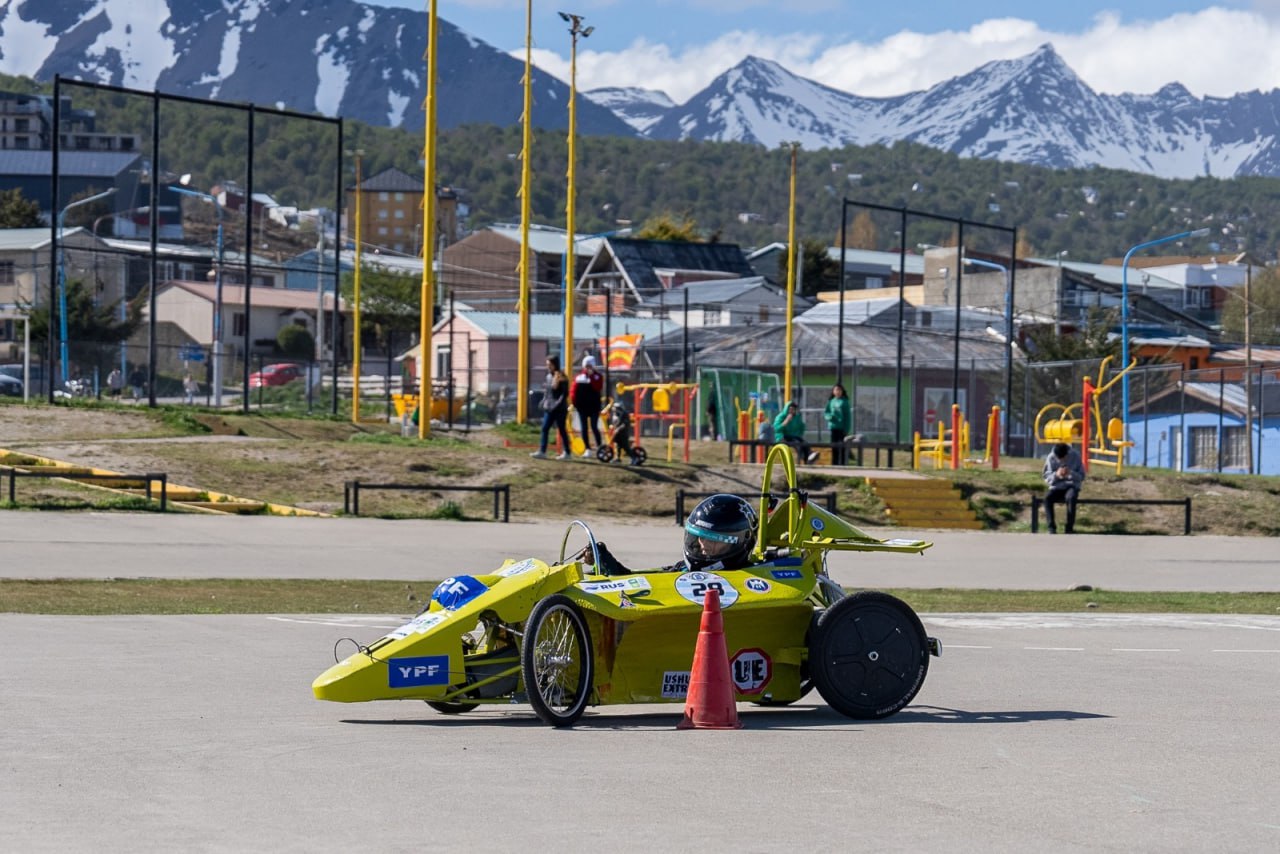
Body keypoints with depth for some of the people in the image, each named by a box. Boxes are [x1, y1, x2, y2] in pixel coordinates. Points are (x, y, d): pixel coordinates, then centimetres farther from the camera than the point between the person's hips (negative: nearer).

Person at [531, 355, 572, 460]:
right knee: (545, 429, 0)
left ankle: (566, 452, 10)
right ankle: (542, 451, -1)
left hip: (559, 409, -7)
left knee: (562, 430, 1)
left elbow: (565, 393, -14)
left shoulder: (561, 377, -11)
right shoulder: (549, 376, 11)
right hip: (549, 408, 7)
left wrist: (558, 404, -20)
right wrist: (544, 402, 6)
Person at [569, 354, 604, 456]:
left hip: (594, 407, -3)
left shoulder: (598, 376, 2)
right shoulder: (579, 377, 6)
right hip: (582, 407, 3)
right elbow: (573, 390, 6)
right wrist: (574, 401, -5)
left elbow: (598, 388, -16)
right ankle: (587, 449, 9)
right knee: (584, 428, 3)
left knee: (594, 427, -9)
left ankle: (599, 447, 4)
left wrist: (591, 376, -17)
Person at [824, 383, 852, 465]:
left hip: (842, 428, -4)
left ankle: (842, 464, -4)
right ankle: (834, 464, 11)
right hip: (833, 427, 4)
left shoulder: (844, 401, -1)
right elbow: (825, 412, 12)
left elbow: (848, 415, -3)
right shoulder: (831, 401, 10)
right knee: (834, 446, 6)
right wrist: (829, 416, -12)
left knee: (842, 447, -5)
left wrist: (847, 428, -10)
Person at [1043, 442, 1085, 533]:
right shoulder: (1051, 458, -5)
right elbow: (1047, 479, -3)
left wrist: (1071, 473, -25)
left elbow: (1081, 477, -4)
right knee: (1047, 498, -32)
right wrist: (1056, 475, -24)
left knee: (1071, 497, -37)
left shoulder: (1075, 456, -8)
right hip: (1057, 488, 1)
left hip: (1071, 487, -1)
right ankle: (1051, 528, -27)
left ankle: (1070, 528, -31)